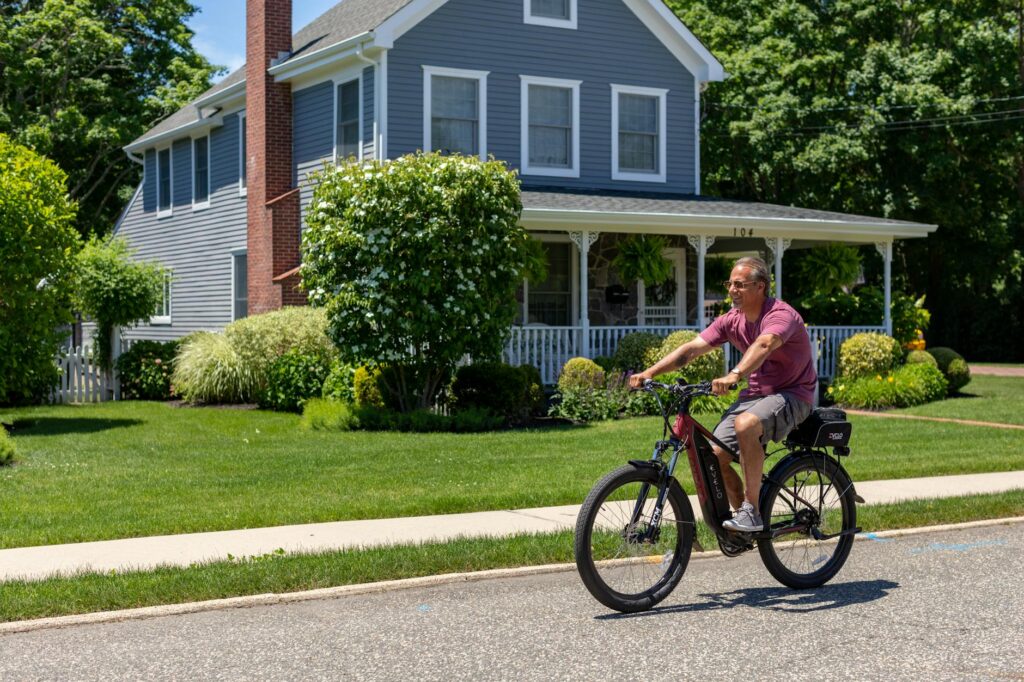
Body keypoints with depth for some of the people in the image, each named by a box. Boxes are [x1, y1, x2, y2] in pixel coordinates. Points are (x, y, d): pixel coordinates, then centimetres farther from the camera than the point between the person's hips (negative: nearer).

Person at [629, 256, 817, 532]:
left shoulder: (781, 315, -19)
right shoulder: (731, 320, 2)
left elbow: (764, 344, -41)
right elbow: (693, 347, -5)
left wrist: (734, 375, -59)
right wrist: (649, 373, -17)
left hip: (791, 395, -7)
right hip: (753, 394, 7)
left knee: (745, 424, -36)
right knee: (713, 456, -10)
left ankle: (752, 511, -25)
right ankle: (744, 515, 12)